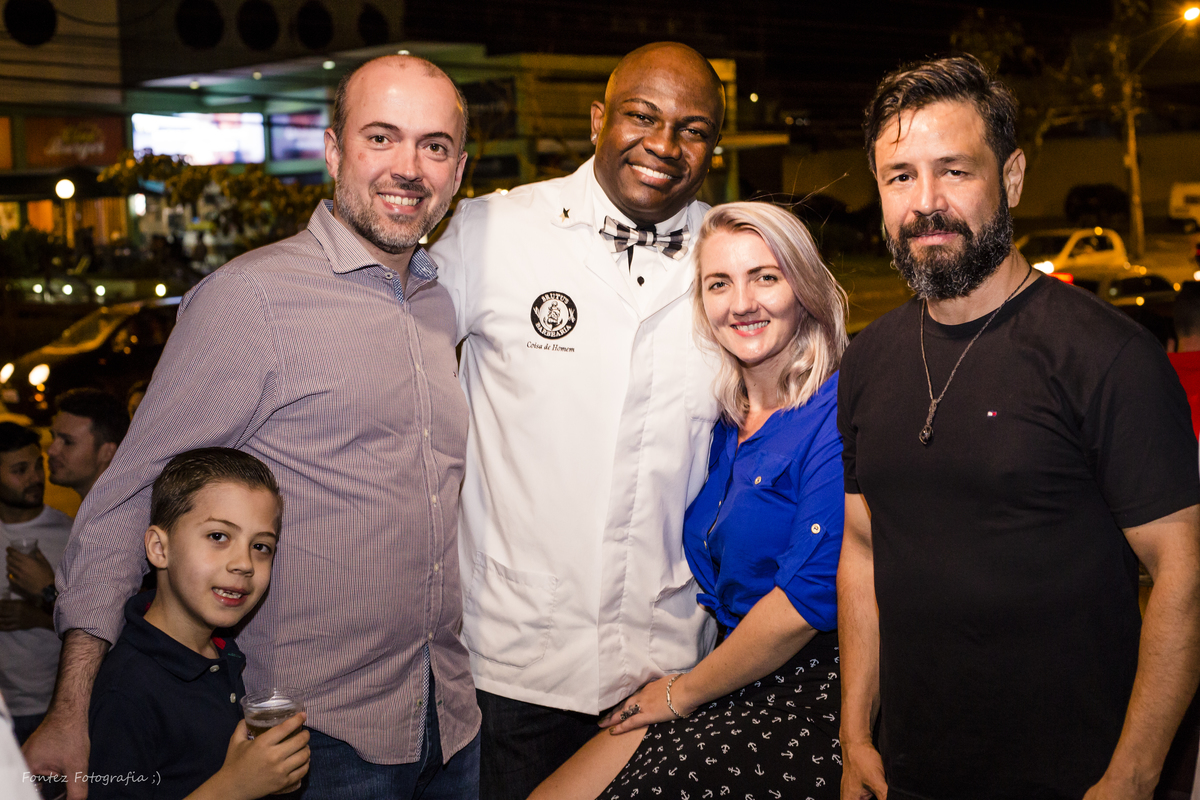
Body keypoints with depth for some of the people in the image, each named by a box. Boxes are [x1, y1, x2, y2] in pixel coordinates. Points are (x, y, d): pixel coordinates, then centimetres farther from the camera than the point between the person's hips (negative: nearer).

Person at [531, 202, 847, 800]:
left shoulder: (839, 412, -14)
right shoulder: (727, 424, 10)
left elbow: (808, 600, -18)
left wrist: (685, 693, -7)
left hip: (806, 702, -7)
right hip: (733, 690, 7)